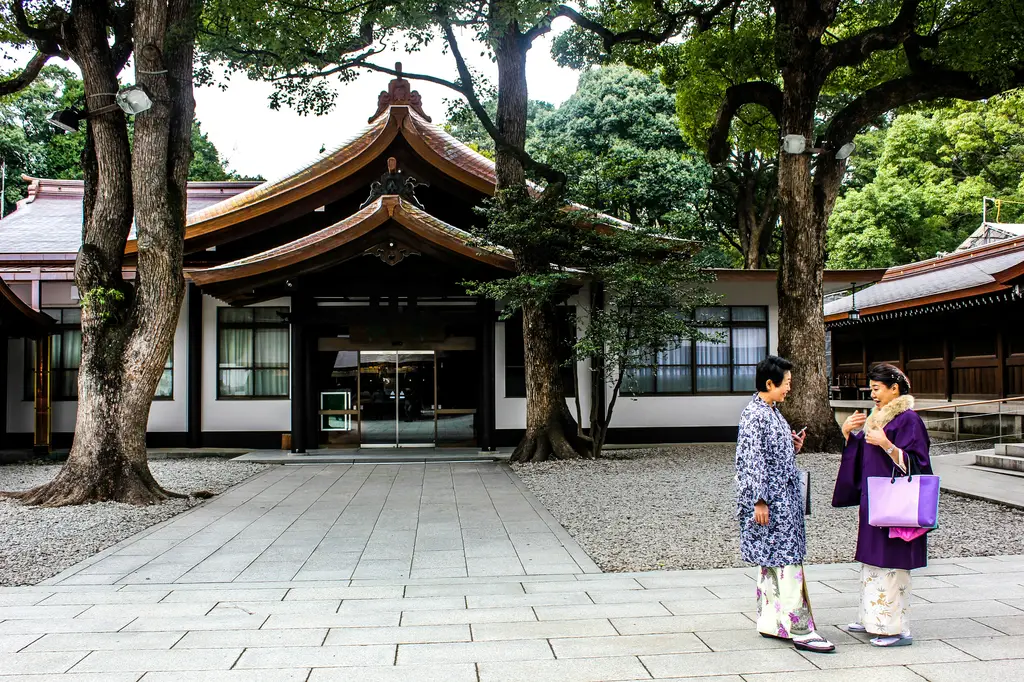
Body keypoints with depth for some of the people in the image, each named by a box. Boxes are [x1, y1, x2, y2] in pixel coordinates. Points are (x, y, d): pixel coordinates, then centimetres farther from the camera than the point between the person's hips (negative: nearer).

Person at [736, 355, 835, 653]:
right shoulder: (754, 415, -16)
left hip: (784, 499, 10)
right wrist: (759, 501, -21)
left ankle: (770, 623, 21)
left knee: (772, 562, 13)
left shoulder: (772, 412, 14)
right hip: (770, 500, -10)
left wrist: (794, 447, 6)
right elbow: (751, 460, -20)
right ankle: (800, 630, -2)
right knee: (787, 561, -7)